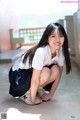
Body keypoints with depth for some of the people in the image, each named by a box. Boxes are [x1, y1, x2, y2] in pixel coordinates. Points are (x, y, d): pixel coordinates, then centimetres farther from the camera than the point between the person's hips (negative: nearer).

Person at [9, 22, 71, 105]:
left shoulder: (60, 51, -13)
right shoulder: (41, 52, -34)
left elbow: (58, 73, -5)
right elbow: (35, 80, -29)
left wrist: (50, 94, -6)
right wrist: (33, 99, -19)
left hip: (32, 71, 6)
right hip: (18, 75, -6)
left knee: (55, 70, -18)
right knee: (45, 72, -30)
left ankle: (39, 90, 5)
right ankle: (25, 93, -7)